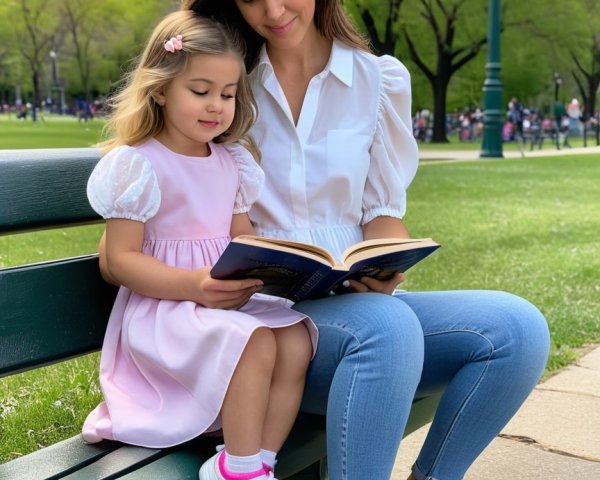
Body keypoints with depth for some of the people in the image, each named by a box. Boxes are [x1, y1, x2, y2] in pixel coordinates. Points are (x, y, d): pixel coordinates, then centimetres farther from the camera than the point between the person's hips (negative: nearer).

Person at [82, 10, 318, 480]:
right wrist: (194, 285, -25)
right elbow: (121, 258, -11)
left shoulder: (232, 162, 12)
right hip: (161, 306, -6)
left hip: (229, 299, 7)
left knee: (296, 340, -19)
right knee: (255, 343, -30)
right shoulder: (136, 164, -8)